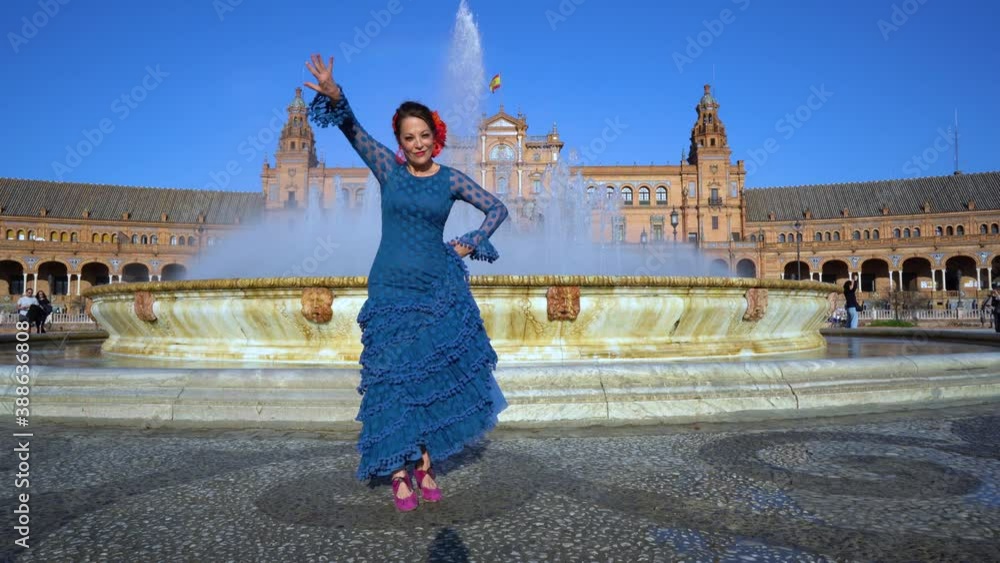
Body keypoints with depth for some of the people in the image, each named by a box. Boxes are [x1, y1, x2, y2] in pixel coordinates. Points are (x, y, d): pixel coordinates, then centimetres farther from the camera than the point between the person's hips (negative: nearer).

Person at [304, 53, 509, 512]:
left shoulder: (450, 179, 3)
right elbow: (353, 130, -10)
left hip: (439, 290, 1)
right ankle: (399, 473, 12)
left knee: (437, 375, 3)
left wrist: (471, 243, -1)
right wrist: (333, 95, -28)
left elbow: (497, 208, 9)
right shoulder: (387, 169, 3)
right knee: (393, 379, 1)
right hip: (391, 290, 0)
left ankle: (425, 466, 18)